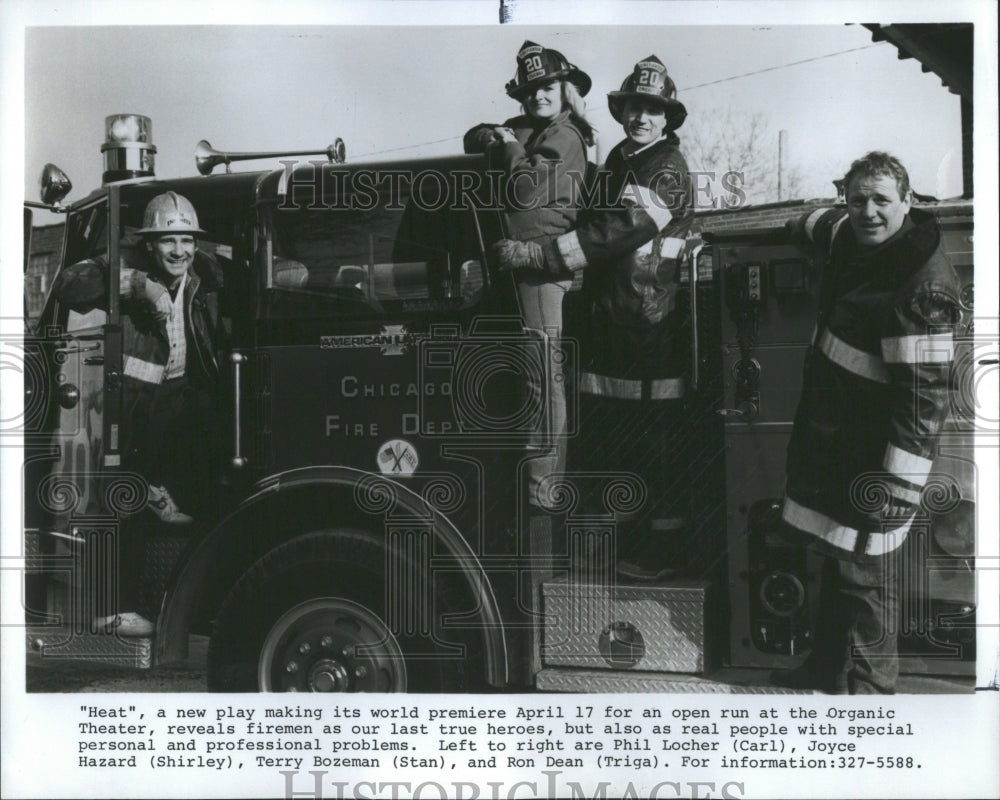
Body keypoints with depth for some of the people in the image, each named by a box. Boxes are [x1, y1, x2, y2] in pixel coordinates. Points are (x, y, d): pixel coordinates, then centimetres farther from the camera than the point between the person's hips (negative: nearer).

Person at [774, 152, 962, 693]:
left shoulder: (921, 286, -24)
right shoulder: (853, 241, 4)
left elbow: (924, 394, -26)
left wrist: (899, 486, -27)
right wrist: (803, 226, 52)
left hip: (872, 459, -9)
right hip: (830, 443, 9)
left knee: (864, 574, 3)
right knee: (835, 562, 21)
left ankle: (865, 687, 22)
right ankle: (828, 667, 38)